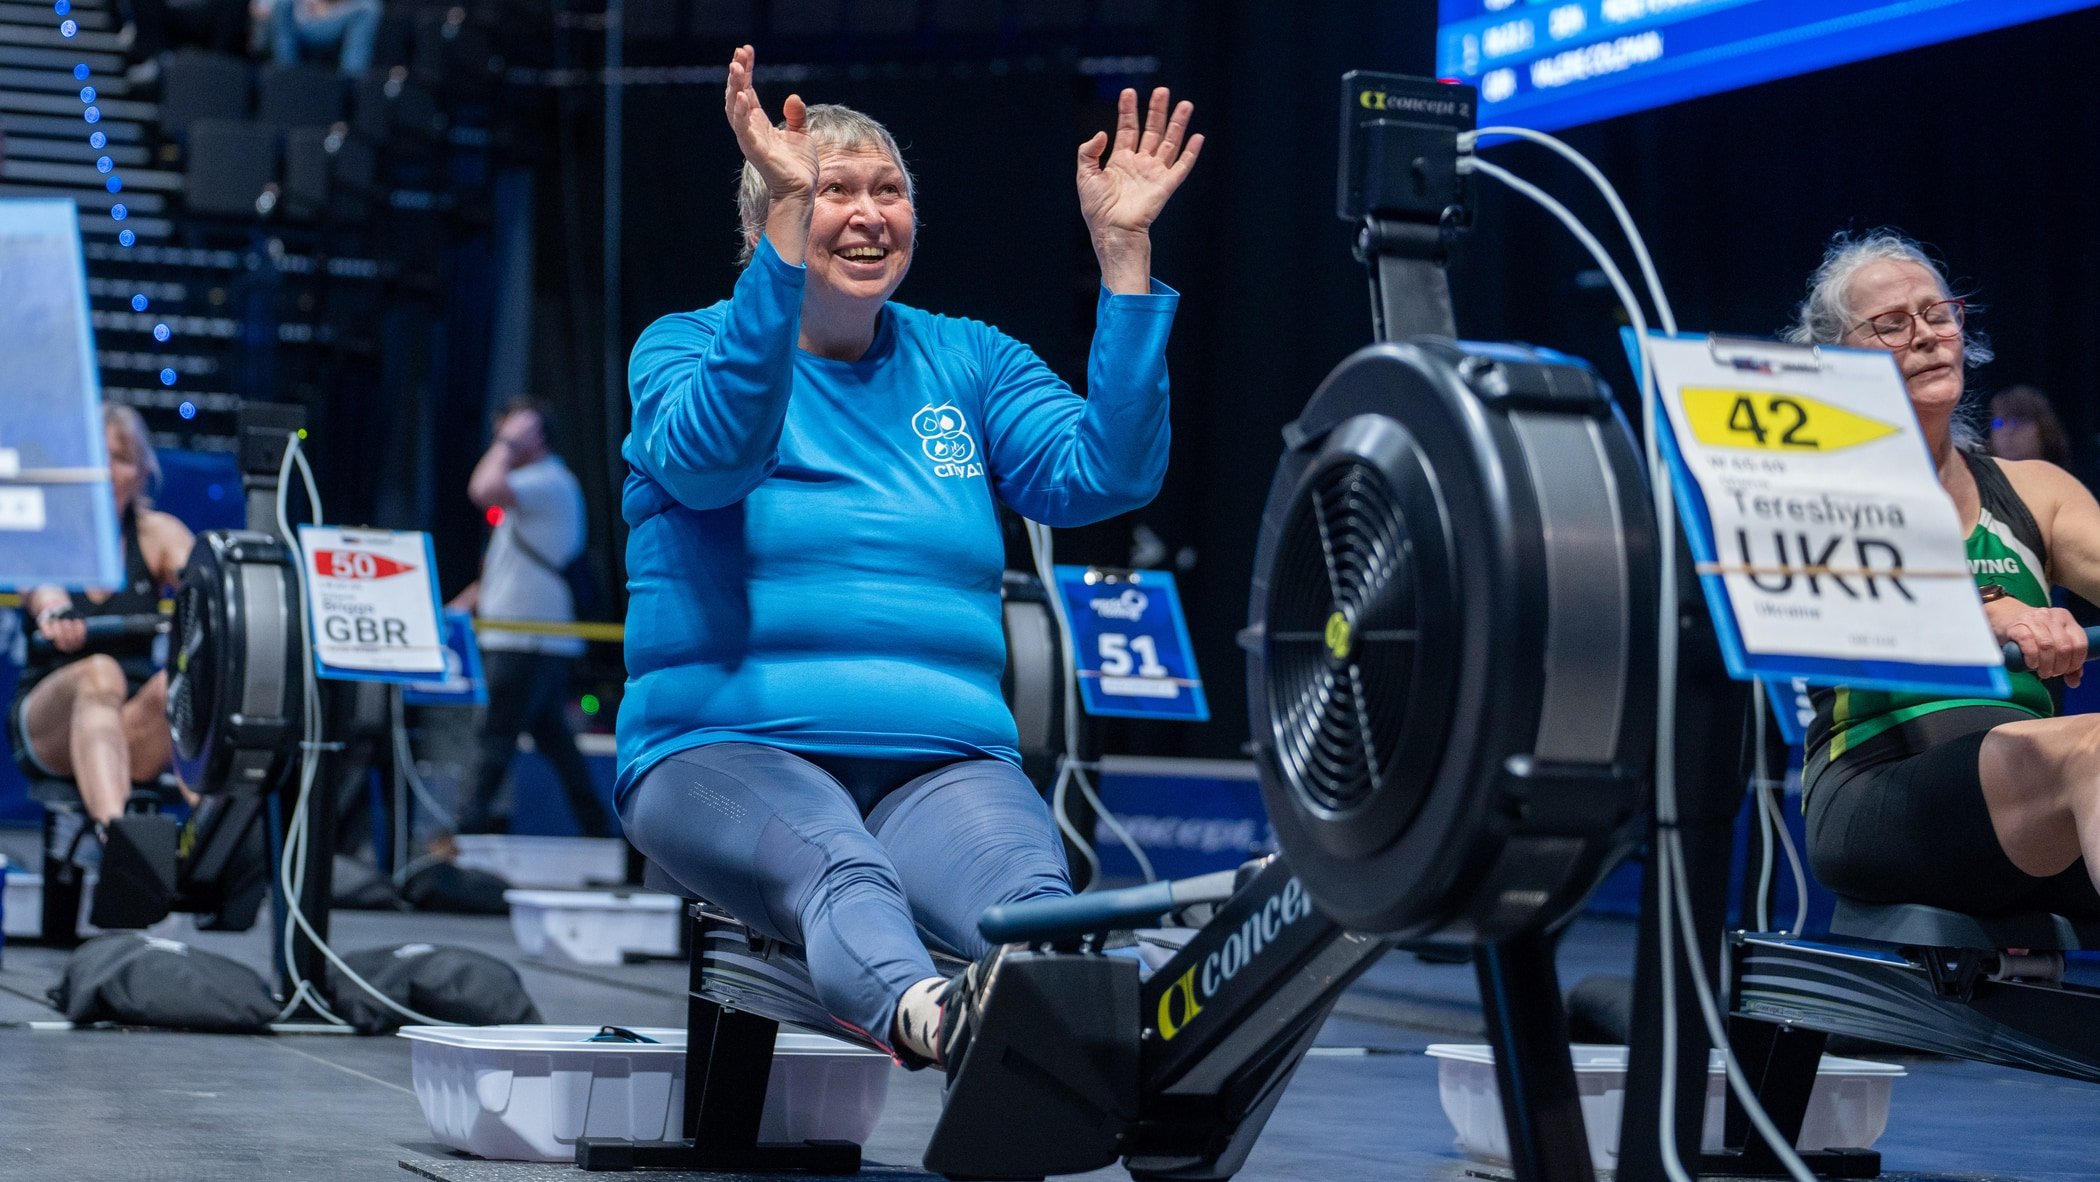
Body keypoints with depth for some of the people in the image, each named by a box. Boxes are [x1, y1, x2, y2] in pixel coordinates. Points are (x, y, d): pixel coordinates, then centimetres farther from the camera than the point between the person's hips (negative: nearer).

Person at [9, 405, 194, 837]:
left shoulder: (158, 534, 10)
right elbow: (39, 586, -19)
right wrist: (51, 611, -45)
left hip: (138, 734, 2)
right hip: (47, 729, -2)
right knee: (99, 674, -37)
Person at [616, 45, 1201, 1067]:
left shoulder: (971, 363, 18)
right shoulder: (687, 344, 9)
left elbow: (1107, 474, 1)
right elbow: (710, 454, -16)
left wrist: (1123, 251, -4)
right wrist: (790, 229, -23)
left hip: (940, 761, 3)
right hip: (729, 750, -3)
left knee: (1030, 897, -33)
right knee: (836, 869, -39)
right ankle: (916, 1014, -70)